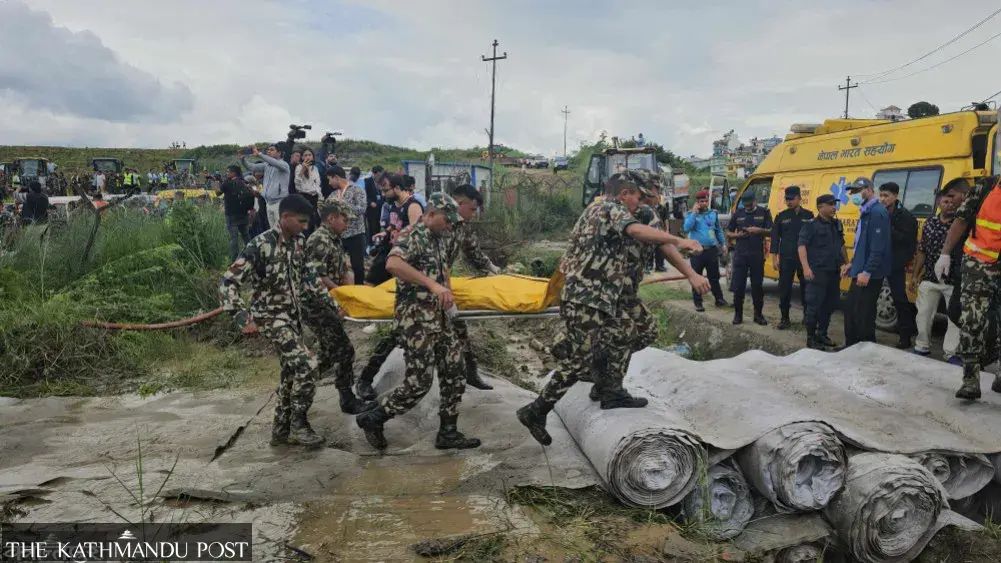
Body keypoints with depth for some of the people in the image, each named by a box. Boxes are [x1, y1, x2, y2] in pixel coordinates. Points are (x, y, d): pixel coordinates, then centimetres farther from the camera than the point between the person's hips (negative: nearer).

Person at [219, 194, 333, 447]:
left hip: (293, 315, 8)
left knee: (292, 373, 12)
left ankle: (281, 431, 26)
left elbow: (305, 274, 17)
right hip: (271, 317, -8)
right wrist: (244, 319, -27)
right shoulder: (260, 246, -22)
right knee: (307, 364, -19)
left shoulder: (298, 241, 1)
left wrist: (330, 300, 14)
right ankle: (298, 424, -2)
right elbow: (228, 283, -21)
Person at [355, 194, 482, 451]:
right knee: (419, 382, -4)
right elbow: (393, 264, -35)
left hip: (440, 317, 9)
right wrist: (432, 284, -39)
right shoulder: (413, 235, -16)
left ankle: (448, 433, 20)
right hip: (417, 318, -9)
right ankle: (372, 419, 14)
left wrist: (447, 292, 12)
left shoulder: (440, 237, 12)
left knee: (454, 375, 9)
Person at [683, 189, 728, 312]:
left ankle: (719, 299, 23)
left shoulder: (713, 213, 8)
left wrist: (723, 244, 17)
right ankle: (698, 303, 9)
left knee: (714, 277, 13)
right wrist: (694, 212, -19)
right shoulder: (691, 214, -3)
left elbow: (719, 230, 19)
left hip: (712, 250, 3)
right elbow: (686, 228, -21)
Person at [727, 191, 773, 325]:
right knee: (738, 285, 1)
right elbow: (728, 233, 11)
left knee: (757, 285, 5)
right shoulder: (738, 214, 6)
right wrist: (738, 235, -9)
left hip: (757, 255, -1)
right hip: (740, 254, 1)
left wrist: (759, 230, -18)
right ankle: (738, 314, 10)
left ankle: (758, 314, 16)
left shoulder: (764, 213, 3)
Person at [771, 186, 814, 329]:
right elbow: (775, 238, 4)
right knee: (784, 289, 2)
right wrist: (774, 258, -2)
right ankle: (785, 319, 10)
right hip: (786, 258, 0)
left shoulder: (808, 215, 3)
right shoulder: (781, 216, 4)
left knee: (806, 288, 7)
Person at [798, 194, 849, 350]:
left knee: (829, 305, 12)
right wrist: (806, 267, -24)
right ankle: (811, 338, 1)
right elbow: (801, 245, -14)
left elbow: (841, 245, 26)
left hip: (834, 272, 7)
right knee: (814, 305, -6)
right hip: (817, 272, -7)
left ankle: (822, 334, 23)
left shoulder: (836, 224, 14)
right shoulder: (810, 224, -8)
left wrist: (846, 263, 22)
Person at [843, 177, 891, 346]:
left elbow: (878, 247, -23)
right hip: (860, 272, 10)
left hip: (869, 275, -10)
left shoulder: (877, 212, -16)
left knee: (864, 315, -4)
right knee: (850, 311, 15)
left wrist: (867, 272, -25)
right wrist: (853, 264, 21)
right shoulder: (865, 212, 16)